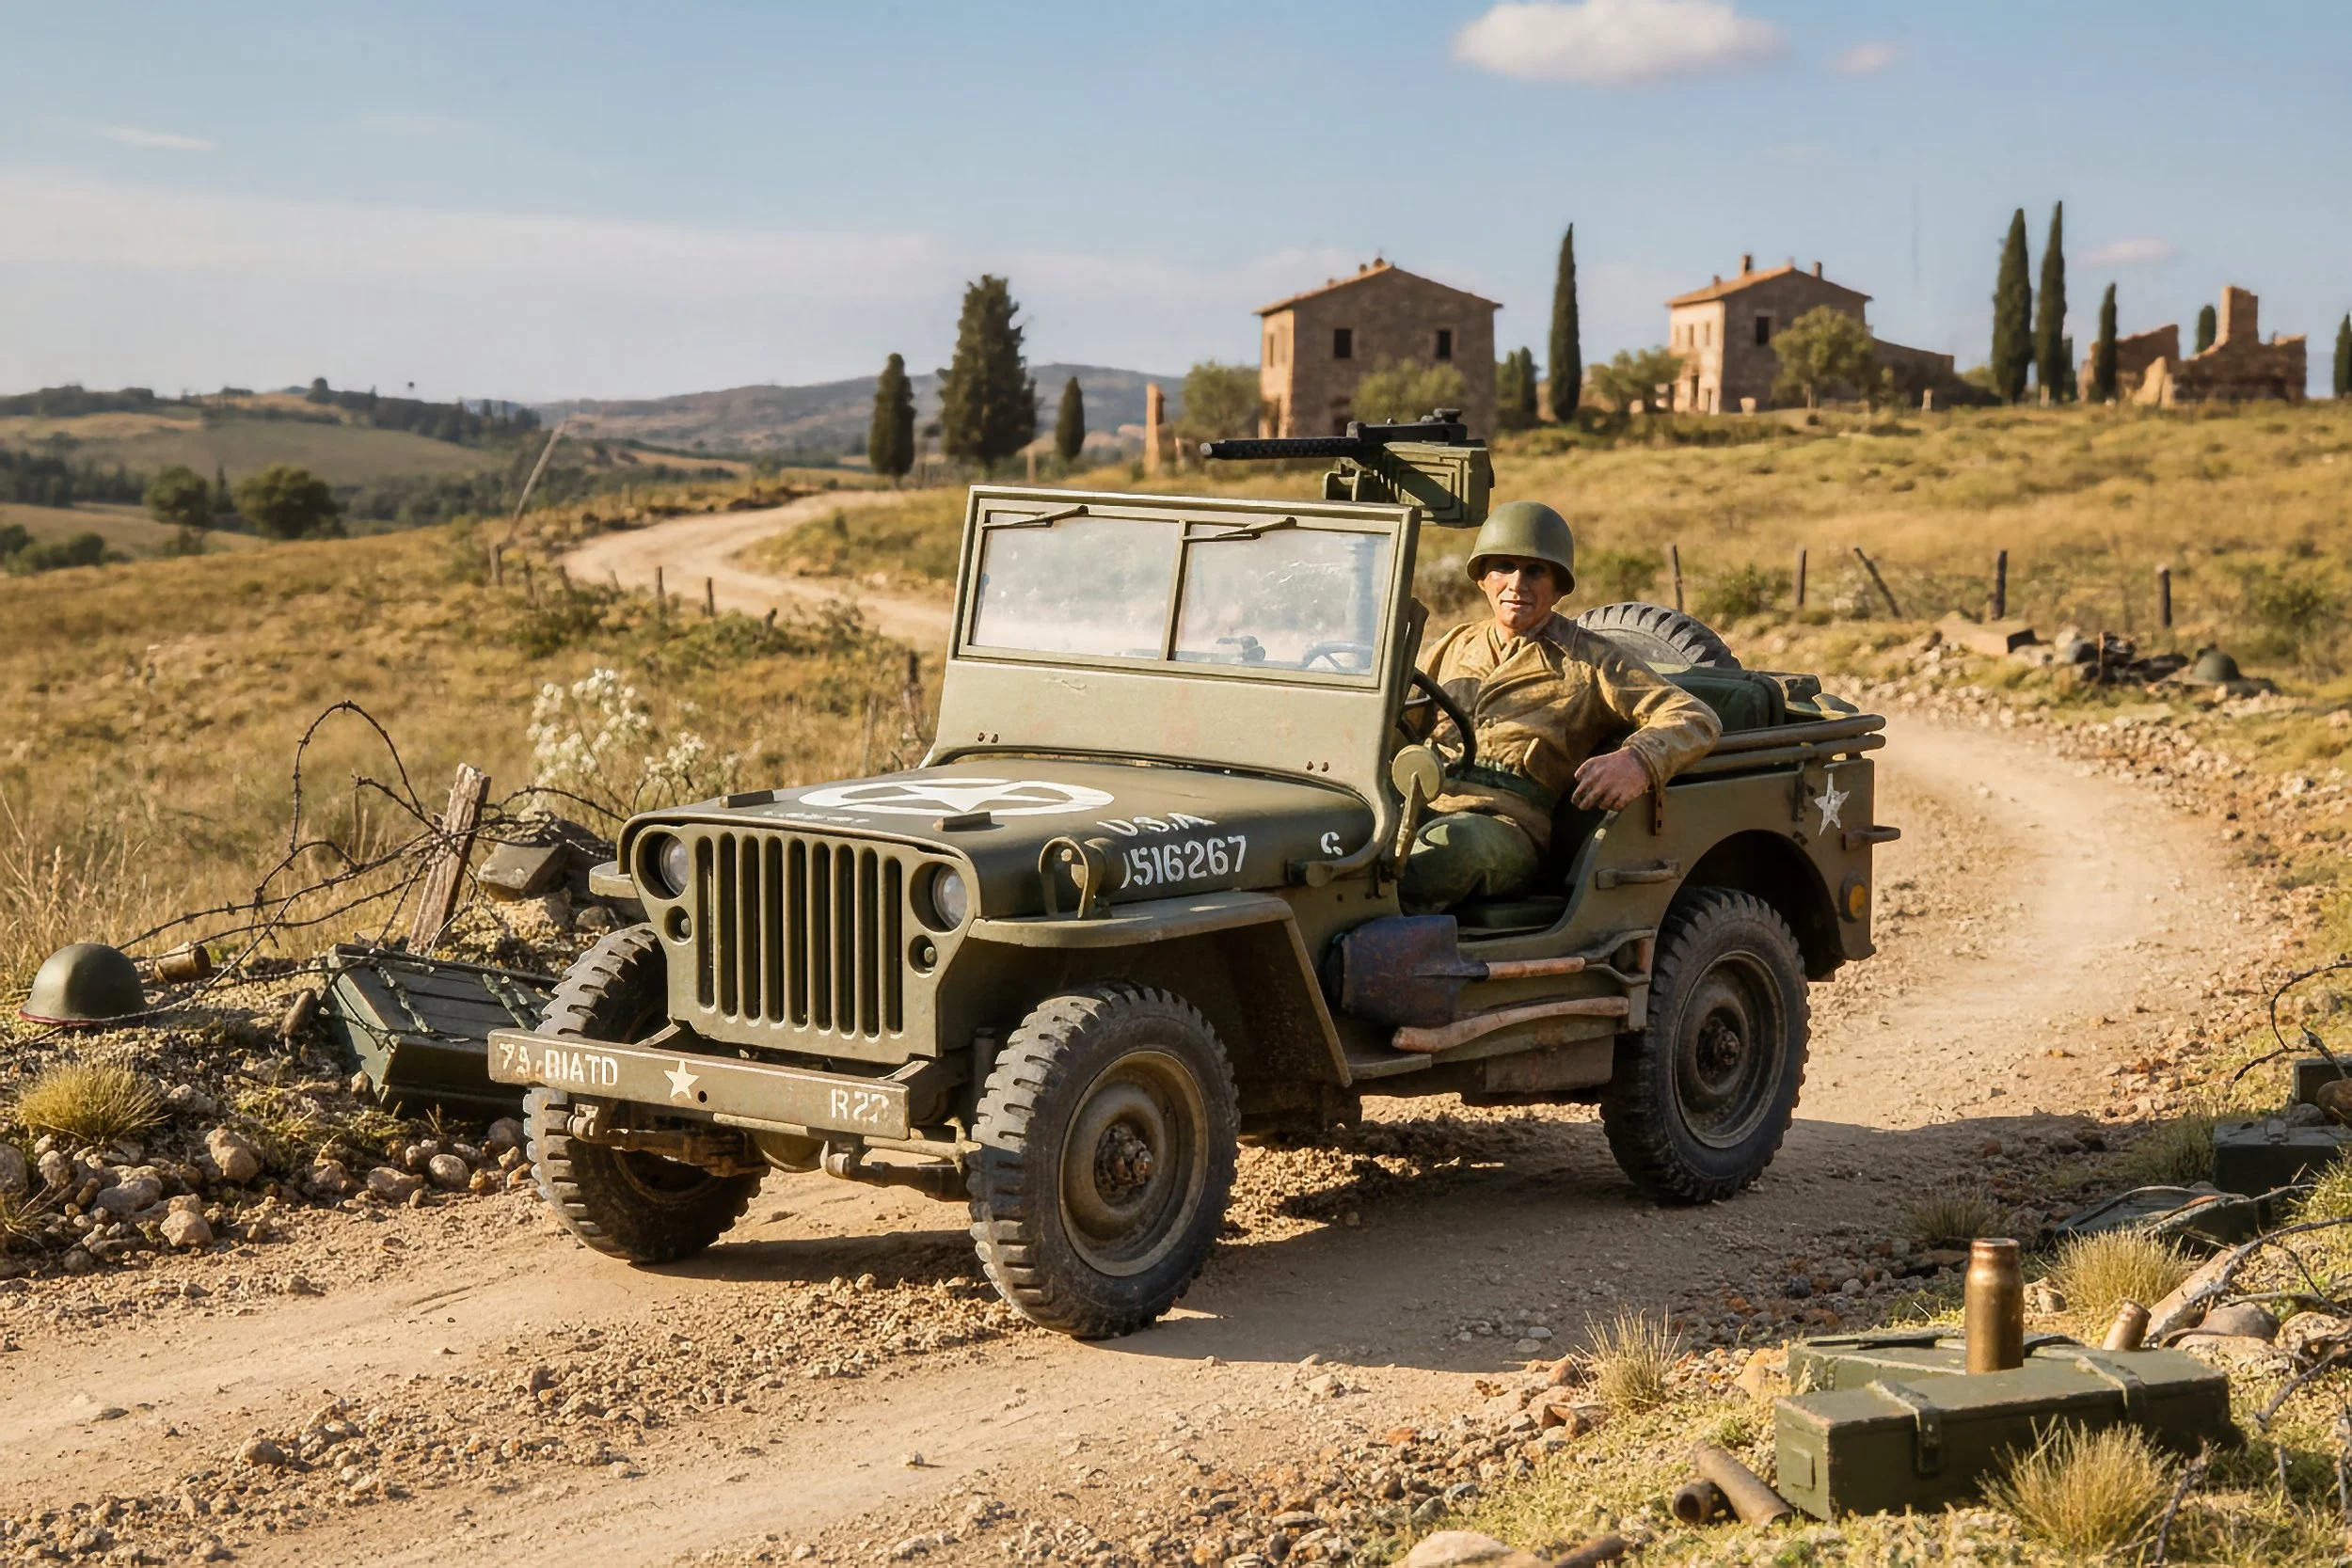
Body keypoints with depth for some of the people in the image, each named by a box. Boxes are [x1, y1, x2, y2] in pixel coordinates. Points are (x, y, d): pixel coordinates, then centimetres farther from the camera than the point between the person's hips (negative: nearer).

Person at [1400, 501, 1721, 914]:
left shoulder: (1590, 660, 12)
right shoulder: (1455, 646, 28)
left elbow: (1697, 721, 2)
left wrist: (1637, 763, -21)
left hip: (1505, 827, -4)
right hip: (1417, 807, 4)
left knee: (1450, 843, -42)